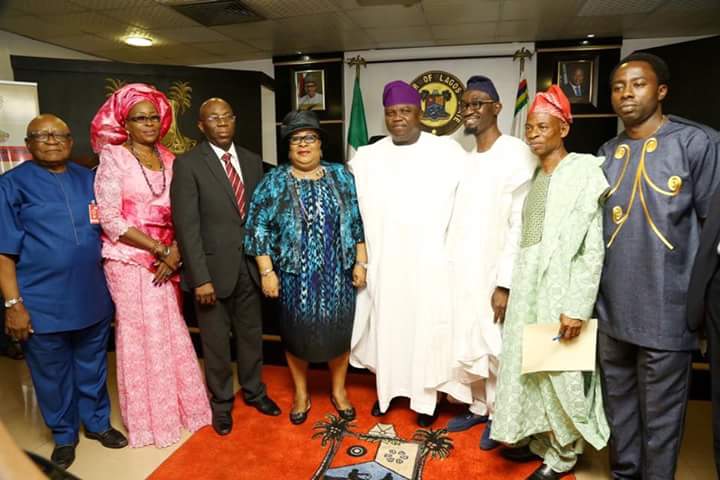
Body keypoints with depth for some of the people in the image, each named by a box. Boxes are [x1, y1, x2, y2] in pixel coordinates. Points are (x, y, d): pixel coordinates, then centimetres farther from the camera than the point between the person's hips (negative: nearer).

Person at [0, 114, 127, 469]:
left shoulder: (89, 180, 7)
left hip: (93, 297, 3)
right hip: (42, 303, -3)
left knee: (92, 367, 18)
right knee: (52, 374, 14)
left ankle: (97, 422, 38)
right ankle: (64, 435, 34)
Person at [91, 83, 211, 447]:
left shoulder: (168, 159, 7)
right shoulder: (113, 158, -6)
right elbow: (110, 220, -13)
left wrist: (174, 252, -9)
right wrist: (160, 248, -14)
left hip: (166, 260, 4)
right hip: (130, 260, -4)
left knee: (172, 332, 10)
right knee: (141, 335, 6)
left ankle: (179, 404, 30)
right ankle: (150, 417, 25)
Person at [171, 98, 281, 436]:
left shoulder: (252, 161, 6)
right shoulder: (188, 164, -9)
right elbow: (187, 225, -14)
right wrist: (200, 277, -18)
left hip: (249, 265, 4)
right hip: (214, 267, -4)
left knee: (251, 333, 18)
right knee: (216, 340, 12)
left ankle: (253, 390, 40)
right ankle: (221, 402, 34)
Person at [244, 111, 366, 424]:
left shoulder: (341, 177, 3)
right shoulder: (274, 182, -3)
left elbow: (358, 221, 4)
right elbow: (258, 228, -4)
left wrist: (360, 261, -1)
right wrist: (267, 272, -9)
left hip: (338, 272, 2)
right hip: (296, 275, -1)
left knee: (340, 329, 10)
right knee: (298, 332, 10)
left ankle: (339, 390, 32)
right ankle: (301, 394, 32)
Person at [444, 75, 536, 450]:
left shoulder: (517, 154, -11)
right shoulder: (466, 160, 9)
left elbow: (521, 224, -16)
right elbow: (461, 222, 11)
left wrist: (506, 283, -19)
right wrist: (450, 267, 7)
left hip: (494, 275, -6)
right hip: (464, 272, 6)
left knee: (497, 349, 8)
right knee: (469, 345, 16)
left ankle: (499, 416, 29)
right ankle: (479, 407, 35)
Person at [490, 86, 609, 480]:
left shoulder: (584, 172, -10)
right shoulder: (533, 175, 11)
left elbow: (593, 247, -15)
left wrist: (577, 307, -20)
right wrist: (507, 286, 9)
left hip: (560, 288, -7)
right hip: (527, 287, 7)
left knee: (560, 373, 5)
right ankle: (538, 437, 34)